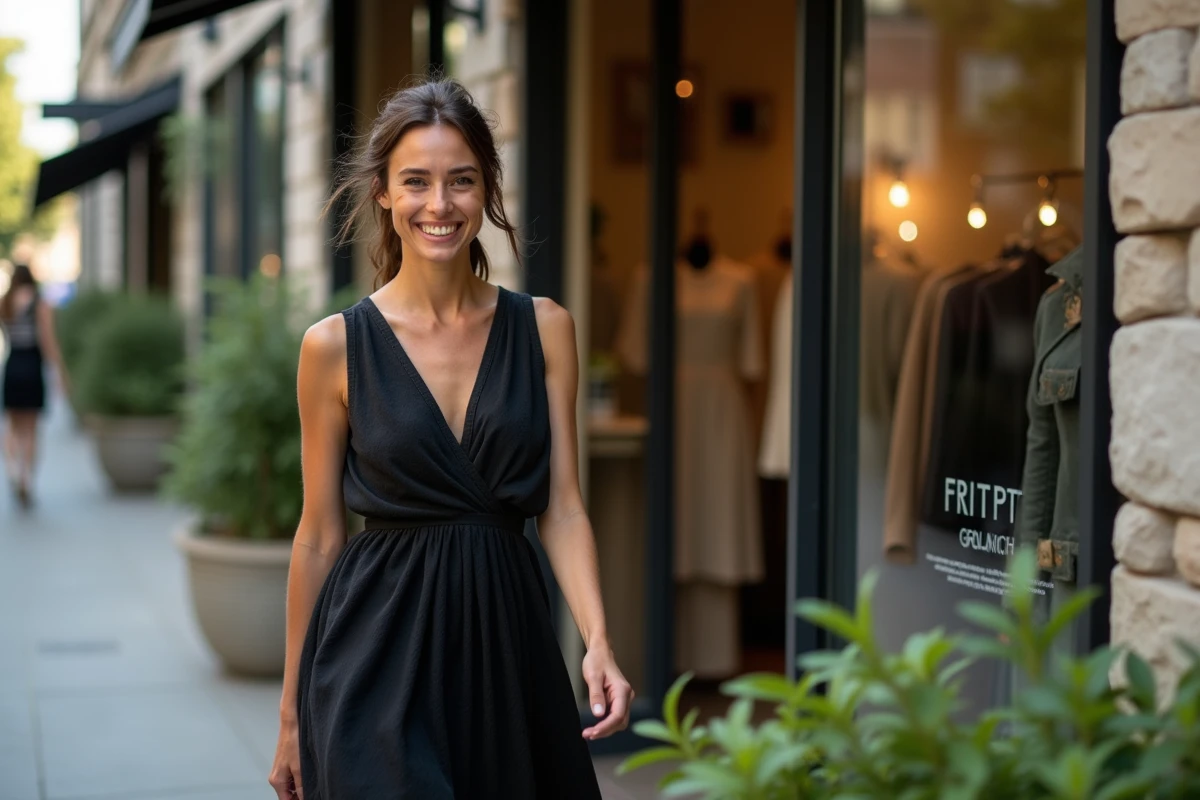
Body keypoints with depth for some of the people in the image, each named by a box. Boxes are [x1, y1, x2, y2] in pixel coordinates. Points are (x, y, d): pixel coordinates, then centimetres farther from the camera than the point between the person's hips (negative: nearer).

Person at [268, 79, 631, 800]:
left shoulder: (545, 329, 3)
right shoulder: (336, 346, -3)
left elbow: (563, 509, 1)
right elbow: (319, 534, 2)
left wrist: (599, 644, -14)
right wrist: (292, 713, 6)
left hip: (507, 646, 3)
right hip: (379, 658, -2)